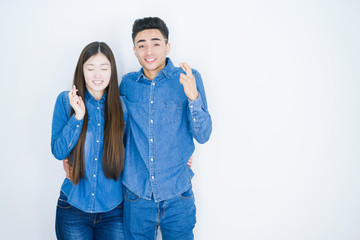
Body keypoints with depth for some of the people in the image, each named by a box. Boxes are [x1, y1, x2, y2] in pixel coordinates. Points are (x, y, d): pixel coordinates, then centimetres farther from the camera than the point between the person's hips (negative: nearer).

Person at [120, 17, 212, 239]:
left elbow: (203, 136, -9)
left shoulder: (189, 78, -6)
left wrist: (193, 96, -23)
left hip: (177, 196, -1)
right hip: (136, 195, 2)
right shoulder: (128, 83, 1)